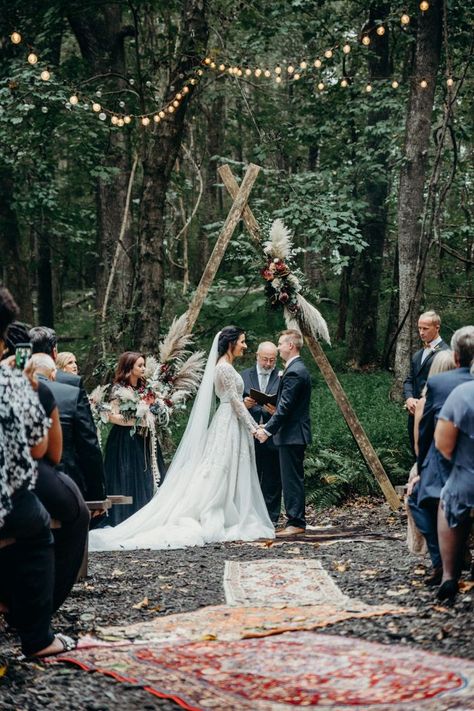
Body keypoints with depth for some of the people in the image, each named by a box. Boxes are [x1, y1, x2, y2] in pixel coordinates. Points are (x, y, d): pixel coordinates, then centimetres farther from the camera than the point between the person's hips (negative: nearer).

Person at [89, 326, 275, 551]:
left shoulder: (225, 366, 16)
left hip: (230, 424, 9)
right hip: (230, 424, -9)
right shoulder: (225, 367, -14)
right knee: (222, 474, -7)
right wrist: (253, 427, -15)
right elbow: (235, 401, -17)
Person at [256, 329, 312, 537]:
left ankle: (296, 523, -6)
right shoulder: (297, 369, 16)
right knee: (292, 479, 12)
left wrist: (268, 430, -19)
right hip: (293, 434, 11)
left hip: (292, 434, -11)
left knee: (292, 479, -8)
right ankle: (295, 521, 16)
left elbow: (285, 407, -21)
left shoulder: (294, 372, -17)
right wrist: (269, 426, 18)